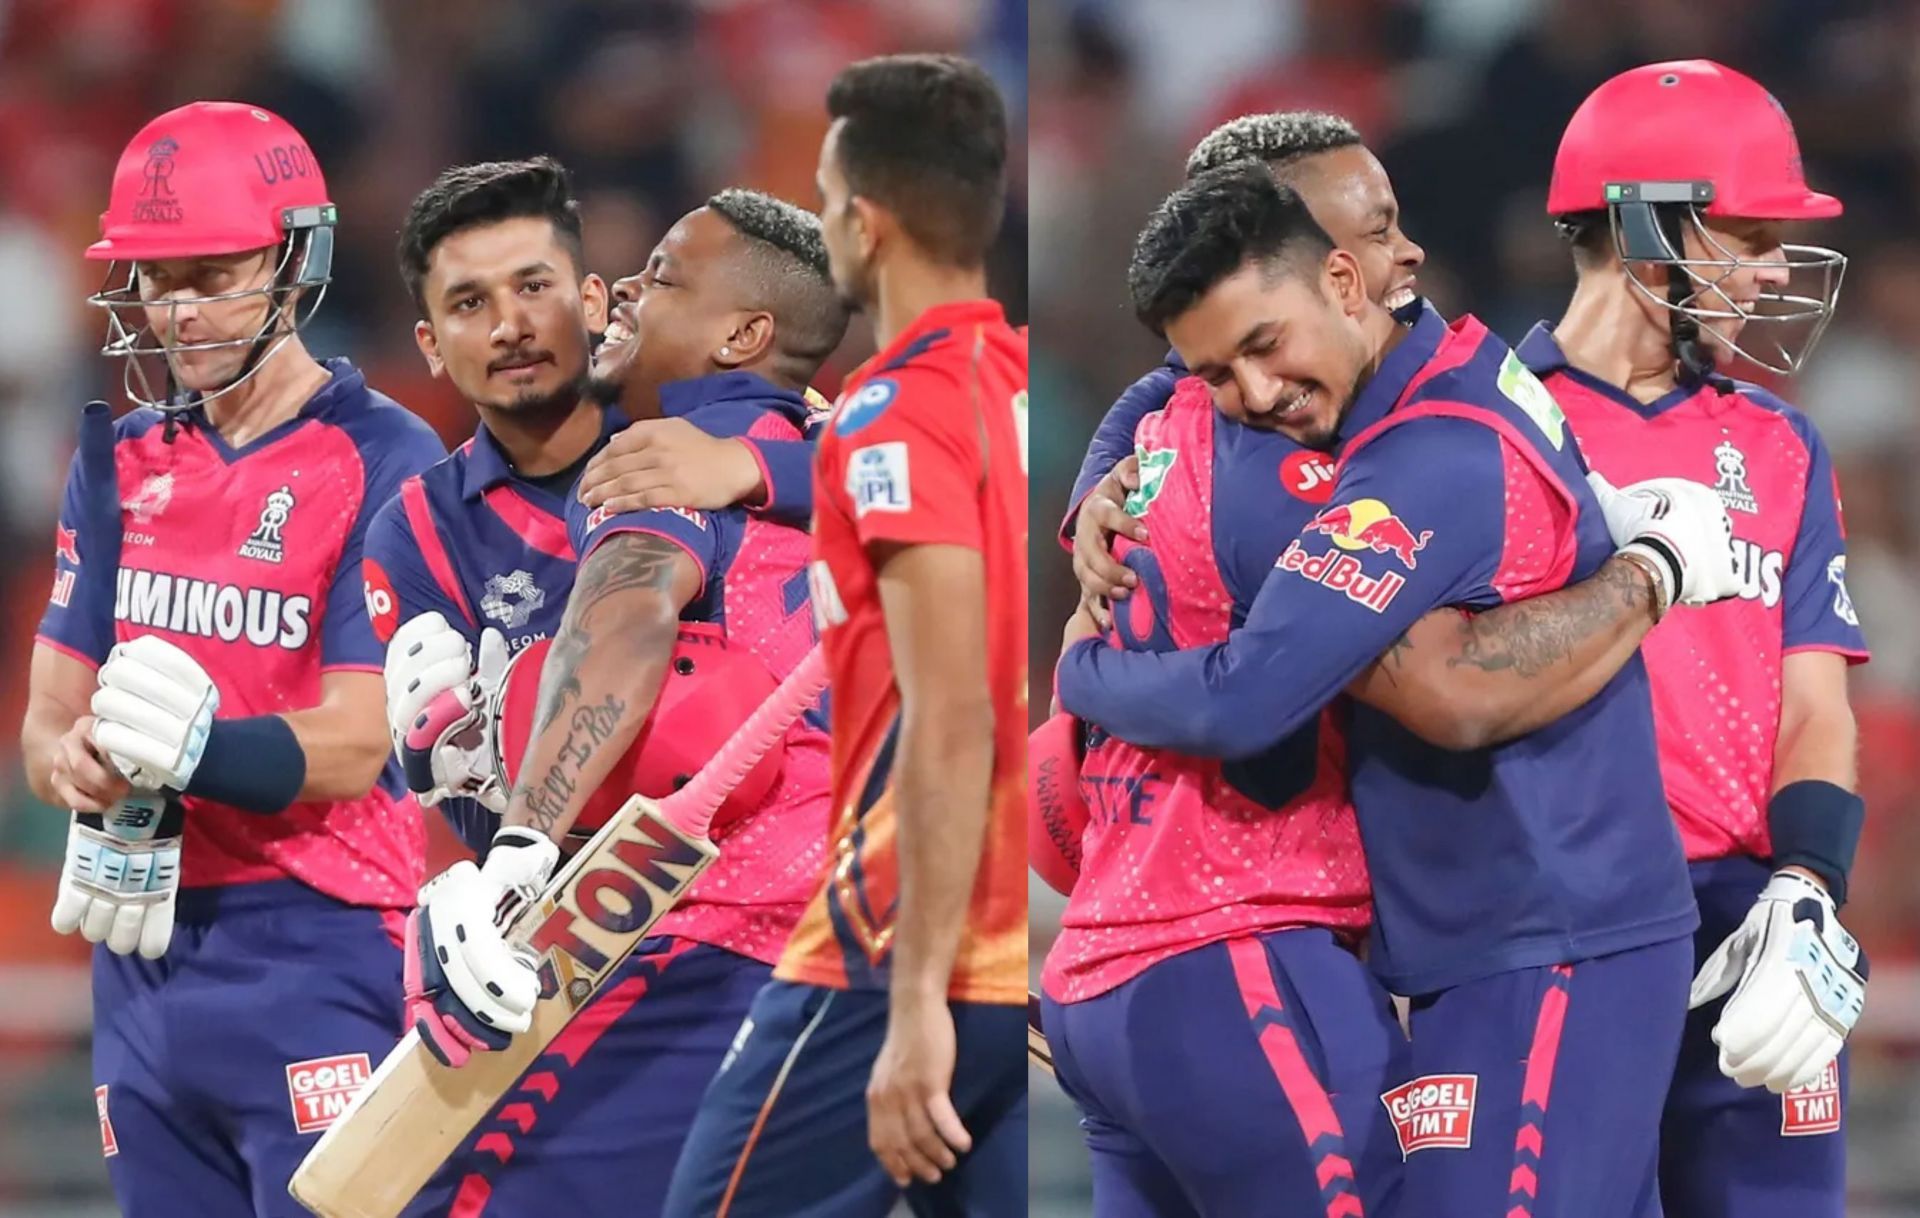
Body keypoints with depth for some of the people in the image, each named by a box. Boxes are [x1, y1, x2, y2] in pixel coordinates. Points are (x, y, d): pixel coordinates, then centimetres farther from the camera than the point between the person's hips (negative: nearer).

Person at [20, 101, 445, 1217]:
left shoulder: (384, 462, -8)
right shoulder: (124, 464, 13)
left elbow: (354, 747, -14)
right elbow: (48, 717, 10)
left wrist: (194, 751, -32)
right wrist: (76, 762, -15)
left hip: (314, 954, -7)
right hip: (143, 949, 7)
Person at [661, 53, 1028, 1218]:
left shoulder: (899, 413, -12)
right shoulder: (1017, 388, 10)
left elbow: (950, 726, -19)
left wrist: (916, 1000, -21)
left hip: (905, 959, -7)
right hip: (1026, 965, 7)